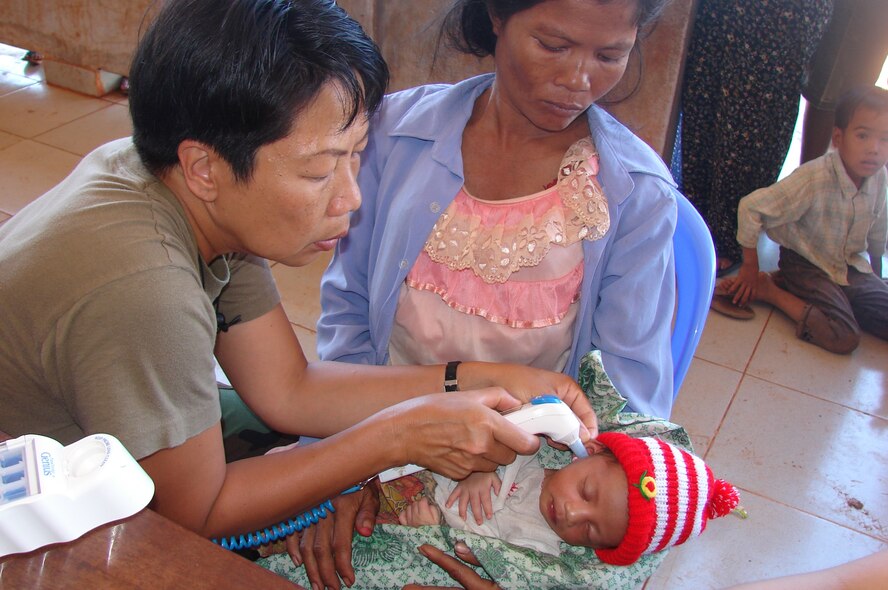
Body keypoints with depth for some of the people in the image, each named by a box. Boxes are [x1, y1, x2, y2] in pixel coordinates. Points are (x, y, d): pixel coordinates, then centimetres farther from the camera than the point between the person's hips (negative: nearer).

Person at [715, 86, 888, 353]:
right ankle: (767, 289, -5)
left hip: (853, 267, 7)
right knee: (844, 339, -22)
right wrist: (750, 268, -17)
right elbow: (751, 206, -26)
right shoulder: (814, 179, -28)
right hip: (807, 265, -7)